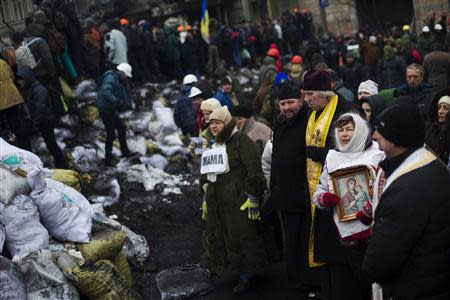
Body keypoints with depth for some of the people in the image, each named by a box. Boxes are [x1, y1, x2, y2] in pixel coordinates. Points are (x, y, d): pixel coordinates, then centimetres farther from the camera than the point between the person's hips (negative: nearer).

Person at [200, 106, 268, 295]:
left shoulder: (241, 141, -10)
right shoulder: (213, 145, 17)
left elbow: (254, 171, -15)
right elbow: (205, 174, 25)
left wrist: (253, 198, -17)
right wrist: (205, 199, 24)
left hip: (238, 201, -8)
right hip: (217, 204, 8)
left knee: (241, 239, -3)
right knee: (216, 237, 9)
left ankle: (247, 276, 12)